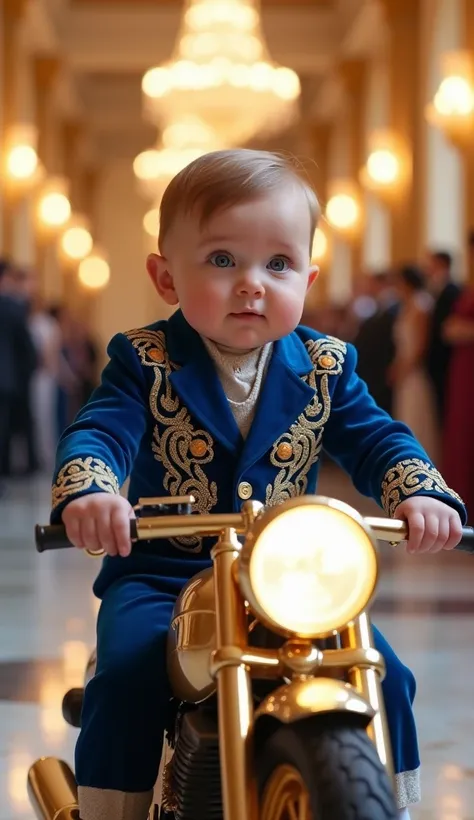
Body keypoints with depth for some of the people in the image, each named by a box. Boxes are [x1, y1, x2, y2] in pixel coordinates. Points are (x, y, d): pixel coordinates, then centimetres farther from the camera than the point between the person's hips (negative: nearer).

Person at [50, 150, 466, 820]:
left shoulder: (324, 368, 4)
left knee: (382, 675, -11)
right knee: (130, 668, -27)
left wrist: (420, 494, -22)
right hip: (162, 573, -2)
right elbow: (98, 432, -17)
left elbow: (377, 439, 1)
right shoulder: (147, 363, -5)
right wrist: (88, 492, -41)